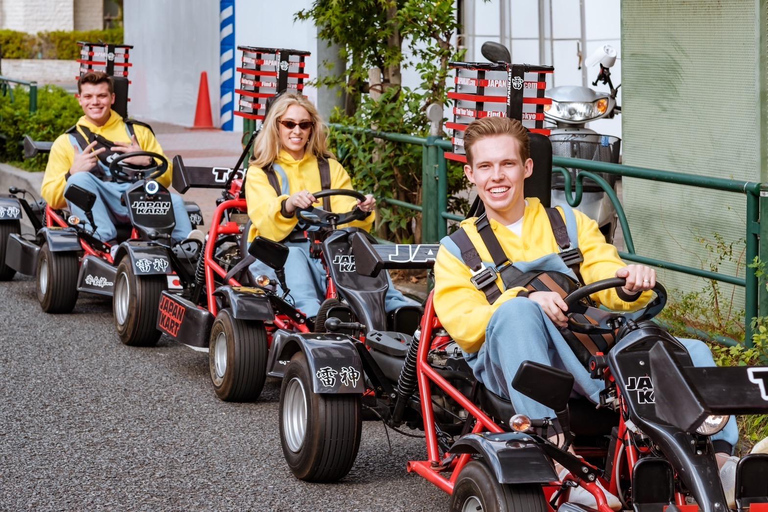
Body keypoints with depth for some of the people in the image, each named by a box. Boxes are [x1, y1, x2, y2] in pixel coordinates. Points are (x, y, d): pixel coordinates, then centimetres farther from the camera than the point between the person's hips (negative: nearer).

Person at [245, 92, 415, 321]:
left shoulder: (330, 167, 20)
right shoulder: (259, 173, 11)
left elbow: (347, 219, 5)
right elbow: (268, 226, -9)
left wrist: (362, 211, -19)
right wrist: (289, 205, -32)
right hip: (279, 250, -2)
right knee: (293, 257, -38)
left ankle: (396, 307, -52)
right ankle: (311, 316, -63)